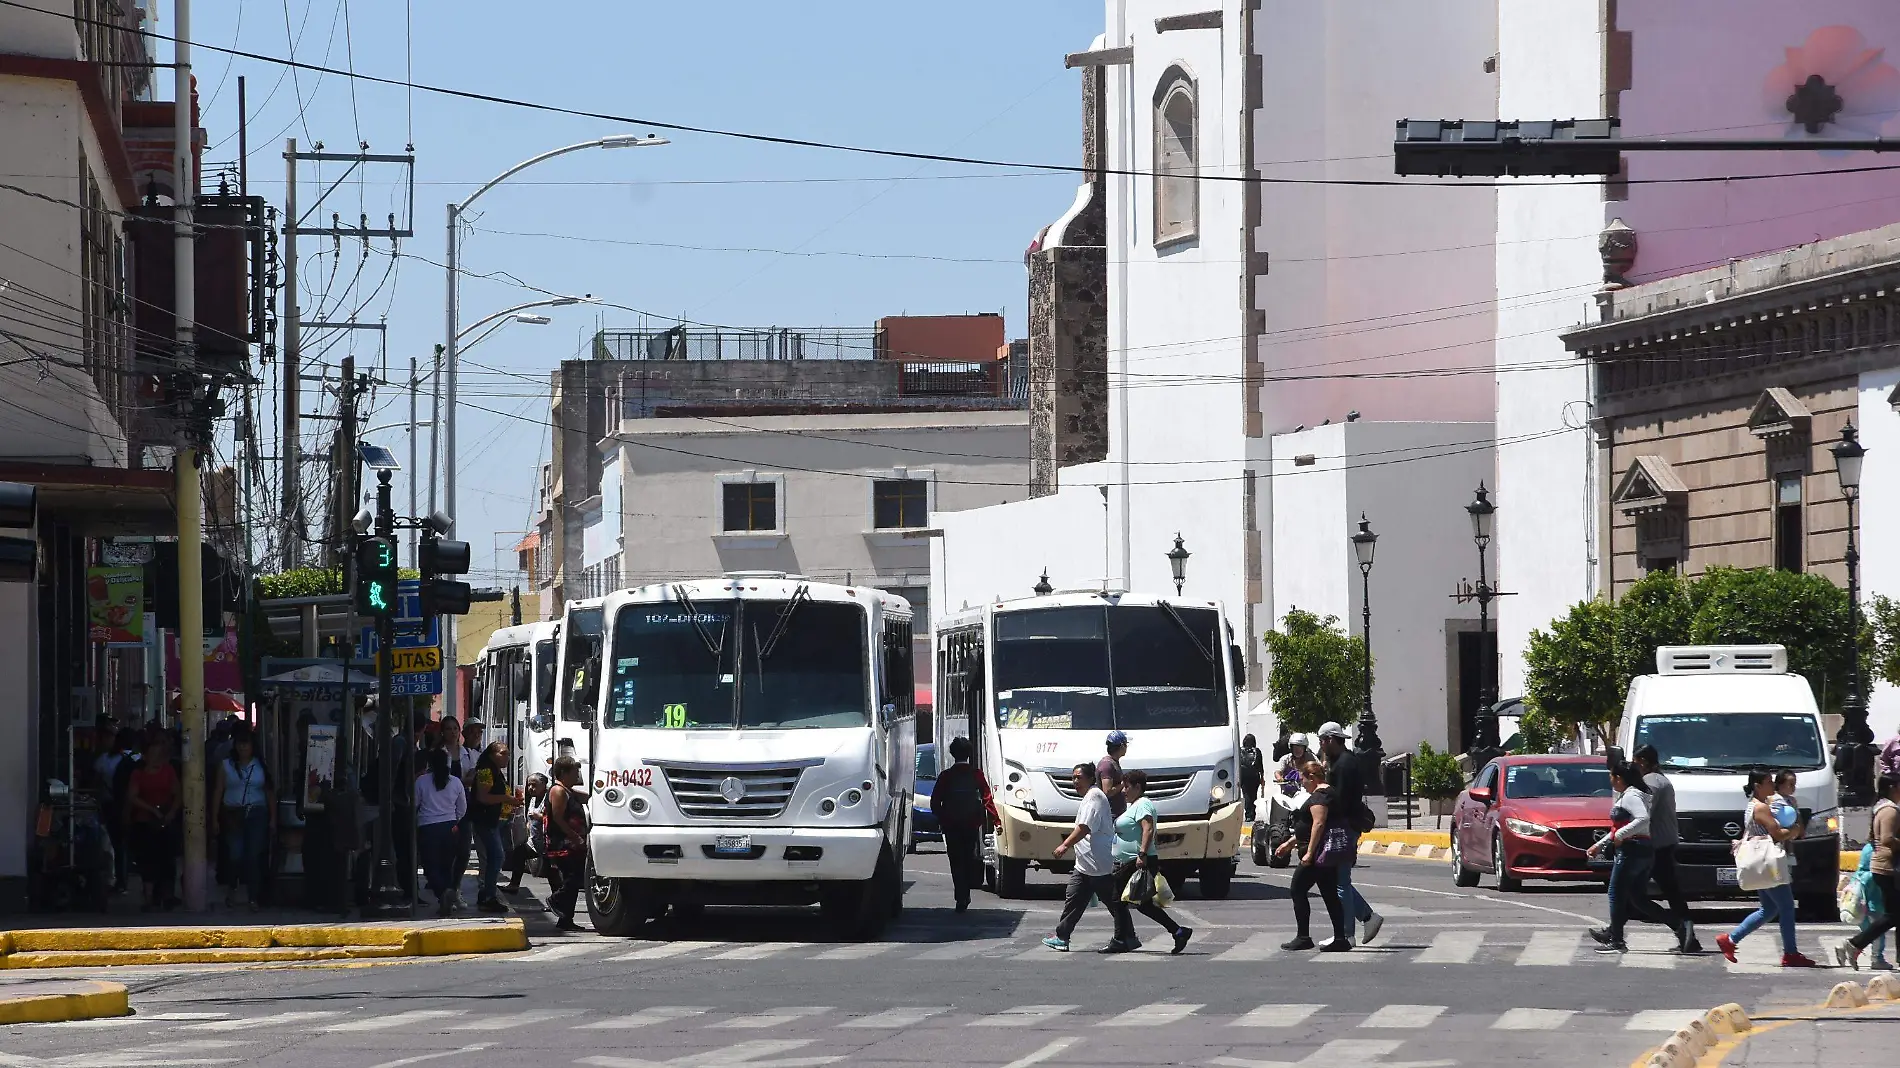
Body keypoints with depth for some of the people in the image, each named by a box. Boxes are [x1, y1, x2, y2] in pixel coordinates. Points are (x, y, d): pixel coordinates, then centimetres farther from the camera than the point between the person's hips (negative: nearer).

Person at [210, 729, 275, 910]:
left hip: (257, 814, 0)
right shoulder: (226, 766, 9)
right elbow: (217, 793, 6)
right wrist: (214, 819, -1)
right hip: (233, 814, 0)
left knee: (254, 857, -6)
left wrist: (273, 819, 1)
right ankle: (231, 890, 16)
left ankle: (254, 898, 0)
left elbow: (270, 793, 8)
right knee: (235, 855, -9)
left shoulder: (261, 766, 9)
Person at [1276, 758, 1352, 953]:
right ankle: (1341, 939, 5)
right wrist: (1291, 842, 35)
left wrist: (1309, 852, -23)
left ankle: (1303, 938, -6)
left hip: (1320, 853, -10)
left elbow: (1318, 824, -23)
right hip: (1329, 855, 10)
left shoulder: (1319, 795, -13)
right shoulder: (1327, 793, 21)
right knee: (1330, 895, 8)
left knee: (1297, 890, -5)